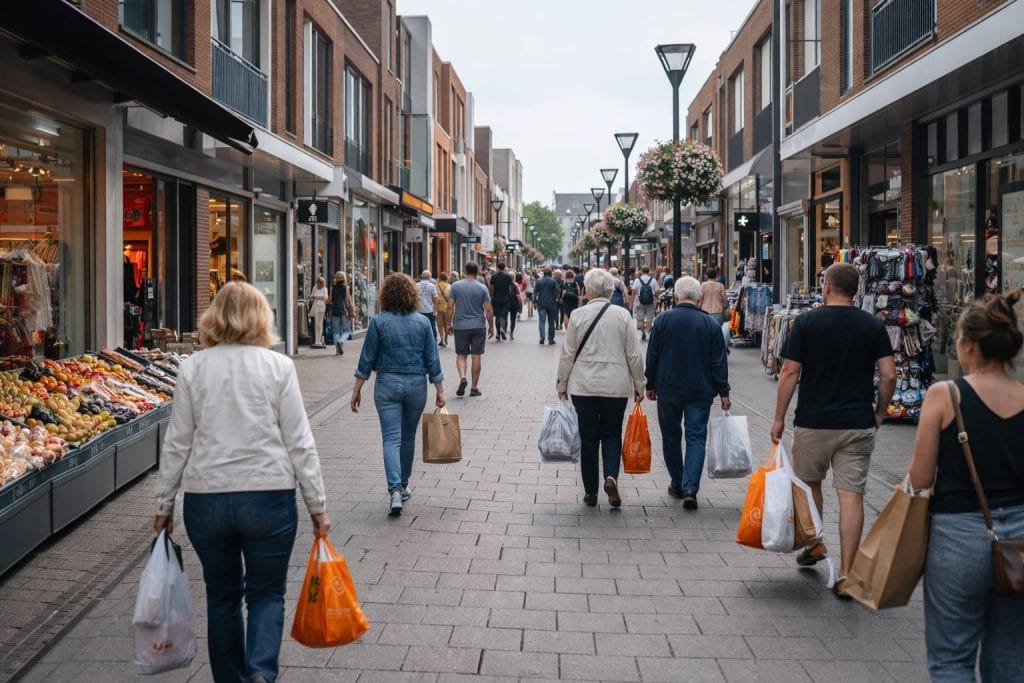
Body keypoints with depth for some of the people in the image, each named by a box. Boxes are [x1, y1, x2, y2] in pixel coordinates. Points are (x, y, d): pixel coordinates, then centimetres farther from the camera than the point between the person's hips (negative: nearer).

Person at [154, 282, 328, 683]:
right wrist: (317, 506, 3)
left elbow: (177, 444, 2)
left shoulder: (193, 368, 0)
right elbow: (299, 443, -4)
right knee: (267, 593, 11)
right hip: (269, 496, -1)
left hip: (206, 499, 2)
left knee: (222, 595, 18)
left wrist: (164, 505, 12)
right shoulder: (278, 366, -4)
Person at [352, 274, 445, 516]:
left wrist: (357, 390, 3)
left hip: (387, 384, -2)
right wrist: (439, 390, 7)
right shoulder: (423, 322, -1)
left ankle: (395, 491, -20)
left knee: (391, 438, -5)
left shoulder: (378, 322, -6)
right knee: (408, 437, 17)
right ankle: (403, 486, 29)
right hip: (417, 384, 2)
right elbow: (432, 359, 0)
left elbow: (367, 358, -4)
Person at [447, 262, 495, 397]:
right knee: (476, 356, 5)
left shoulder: (455, 286, -2)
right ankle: (474, 387, 9)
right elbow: (488, 310, -4)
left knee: (461, 355, 10)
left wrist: (450, 323, 8)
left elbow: (450, 307, -3)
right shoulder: (482, 288, -4)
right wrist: (491, 326, 6)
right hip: (479, 326, 0)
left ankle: (462, 377, -15)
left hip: (460, 326, 0)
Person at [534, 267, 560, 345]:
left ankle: (542, 336, -22)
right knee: (551, 321, 9)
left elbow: (535, 292, -1)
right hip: (551, 303, 0)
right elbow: (557, 291, -7)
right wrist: (557, 299, 9)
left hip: (541, 303, 0)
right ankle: (551, 339, 11)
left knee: (542, 320, -1)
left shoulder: (538, 281, 0)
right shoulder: (553, 281, -4)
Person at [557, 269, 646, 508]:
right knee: (612, 433, 13)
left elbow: (568, 354, -2)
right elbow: (634, 355, 0)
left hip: (583, 386, 0)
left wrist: (562, 384, 9)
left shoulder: (578, 315, -6)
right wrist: (638, 385, 10)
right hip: (616, 386, 1)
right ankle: (611, 476, -10)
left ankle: (591, 491, 12)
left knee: (588, 436, 8)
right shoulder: (622, 315, -3)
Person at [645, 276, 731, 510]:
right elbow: (719, 362, -1)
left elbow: (652, 357, 0)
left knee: (671, 437, 14)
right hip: (700, 392, 0)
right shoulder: (710, 324, -2)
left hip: (668, 389, 0)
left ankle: (678, 485, 22)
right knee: (696, 438, 1)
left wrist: (650, 385, 11)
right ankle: (690, 488, -13)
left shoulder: (662, 320, -4)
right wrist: (723, 392, 4)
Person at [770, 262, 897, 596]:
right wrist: (880, 412, 13)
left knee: (809, 483, 22)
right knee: (851, 494, 1)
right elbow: (888, 375, -2)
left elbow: (790, 373, -6)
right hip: (858, 424, 1)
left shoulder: (807, 322, -4)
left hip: (813, 422, -1)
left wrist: (779, 418, 1)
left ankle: (815, 544, 34)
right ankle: (846, 574, -1)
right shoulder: (873, 325, 2)